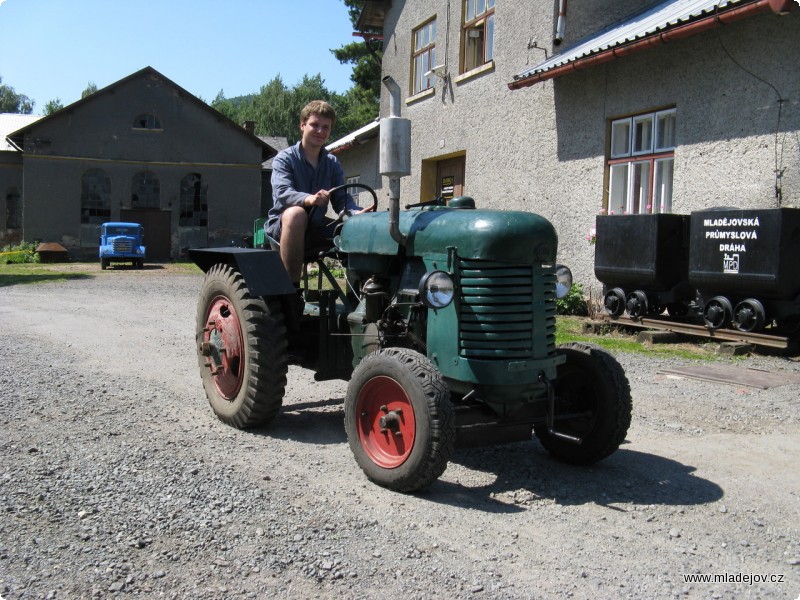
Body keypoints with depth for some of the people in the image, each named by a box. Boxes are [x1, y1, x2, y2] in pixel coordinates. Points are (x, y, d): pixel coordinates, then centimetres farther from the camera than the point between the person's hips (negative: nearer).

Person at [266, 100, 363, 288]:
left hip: (316, 228, 4)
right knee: (296, 213, -39)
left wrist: (357, 213, -25)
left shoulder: (332, 163, 10)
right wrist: (309, 199, -44)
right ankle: (292, 286, -32)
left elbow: (342, 200, -1)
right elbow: (282, 193, -23)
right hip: (281, 226, -4)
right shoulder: (284, 158, -5)